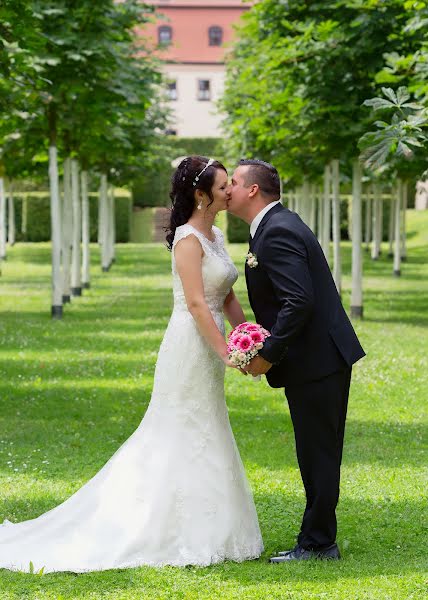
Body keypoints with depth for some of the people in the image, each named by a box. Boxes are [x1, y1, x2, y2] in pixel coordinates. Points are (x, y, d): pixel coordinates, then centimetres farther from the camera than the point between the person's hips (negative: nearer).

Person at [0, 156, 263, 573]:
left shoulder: (215, 236, 13)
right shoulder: (188, 239, -15)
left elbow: (228, 298, 15)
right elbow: (196, 303, -21)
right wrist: (226, 352, -23)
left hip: (210, 347, 9)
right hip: (190, 346, -9)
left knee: (192, 441, 13)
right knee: (187, 440, -4)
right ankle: (183, 539, 3)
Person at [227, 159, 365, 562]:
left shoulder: (276, 233, -18)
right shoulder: (278, 225, 15)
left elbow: (299, 302, -26)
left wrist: (269, 354, -20)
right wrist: (268, 347, 11)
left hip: (316, 361, -11)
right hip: (326, 356, 11)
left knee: (317, 455, -2)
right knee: (319, 454, 15)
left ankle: (316, 544, 5)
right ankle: (320, 539, 23)